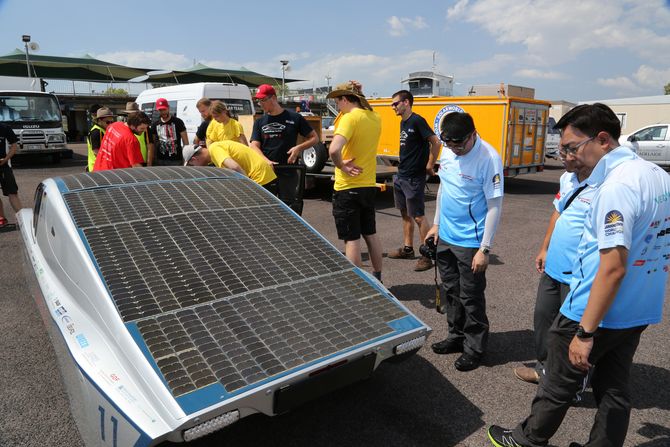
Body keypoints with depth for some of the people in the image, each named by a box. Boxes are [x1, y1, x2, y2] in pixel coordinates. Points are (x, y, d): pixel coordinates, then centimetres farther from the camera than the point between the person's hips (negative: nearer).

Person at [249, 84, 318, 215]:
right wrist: (266, 161, -17)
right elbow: (254, 146, 2)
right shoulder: (259, 122, 12)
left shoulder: (294, 118, 1)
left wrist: (299, 148, -13)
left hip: (287, 172, -3)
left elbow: (314, 138, 5)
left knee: (289, 208, 2)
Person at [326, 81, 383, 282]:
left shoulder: (350, 118, -17)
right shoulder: (375, 117, 6)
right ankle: (377, 277, 31)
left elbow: (334, 149, -33)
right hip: (369, 185, 8)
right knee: (371, 234, 19)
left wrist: (341, 166, -14)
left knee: (351, 239, 2)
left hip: (347, 188, -8)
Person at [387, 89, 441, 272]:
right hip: (401, 176, 9)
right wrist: (403, 166, 12)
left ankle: (427, 255, 4)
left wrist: (429, 166, -13)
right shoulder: (403, 122, 13)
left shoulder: (417, 121, -14)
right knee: (405, 214, 16)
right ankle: (407, 249, 28)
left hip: (414, 178, -9)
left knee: (418, 216, -5)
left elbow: (435, 142, -19)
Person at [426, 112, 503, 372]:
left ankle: (475, 348, 25)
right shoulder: (448, 152, 1)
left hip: (470, 243, -7)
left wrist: (484, 249, -18)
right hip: (445, 237, 7)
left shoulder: (488, 158, -20)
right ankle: (456, 337, 37)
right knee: (451, 292, 19)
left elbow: (495, 206, -18)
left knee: (471, 298, 6)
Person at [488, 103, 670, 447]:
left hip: (597, 312, -8)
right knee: (614, 387, 20)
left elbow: (614, 268, -28)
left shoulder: (616, 187, -24)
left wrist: (585, 332, -23)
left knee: (558, 385, 11)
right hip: (639, 312, 8)